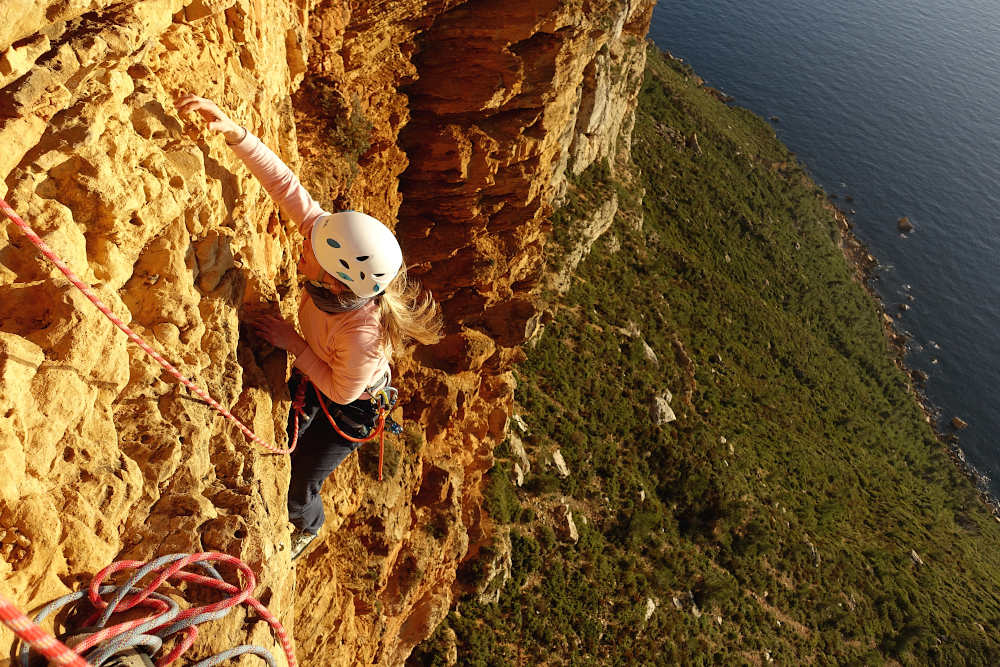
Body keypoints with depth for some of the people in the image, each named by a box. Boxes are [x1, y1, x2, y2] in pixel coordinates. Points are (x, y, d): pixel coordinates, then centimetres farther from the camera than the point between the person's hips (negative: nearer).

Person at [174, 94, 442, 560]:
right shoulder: (335, 249, -33)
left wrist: (294, 344, -24)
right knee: (282, 441, 31)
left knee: (298, 488, 17)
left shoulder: (363, 334, -46)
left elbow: (342, 391, -26)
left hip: (352, 406, -6)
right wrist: (234, 133, -38)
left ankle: (308, 528, 55)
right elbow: (285, 185, -29)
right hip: (311, 375, 6)